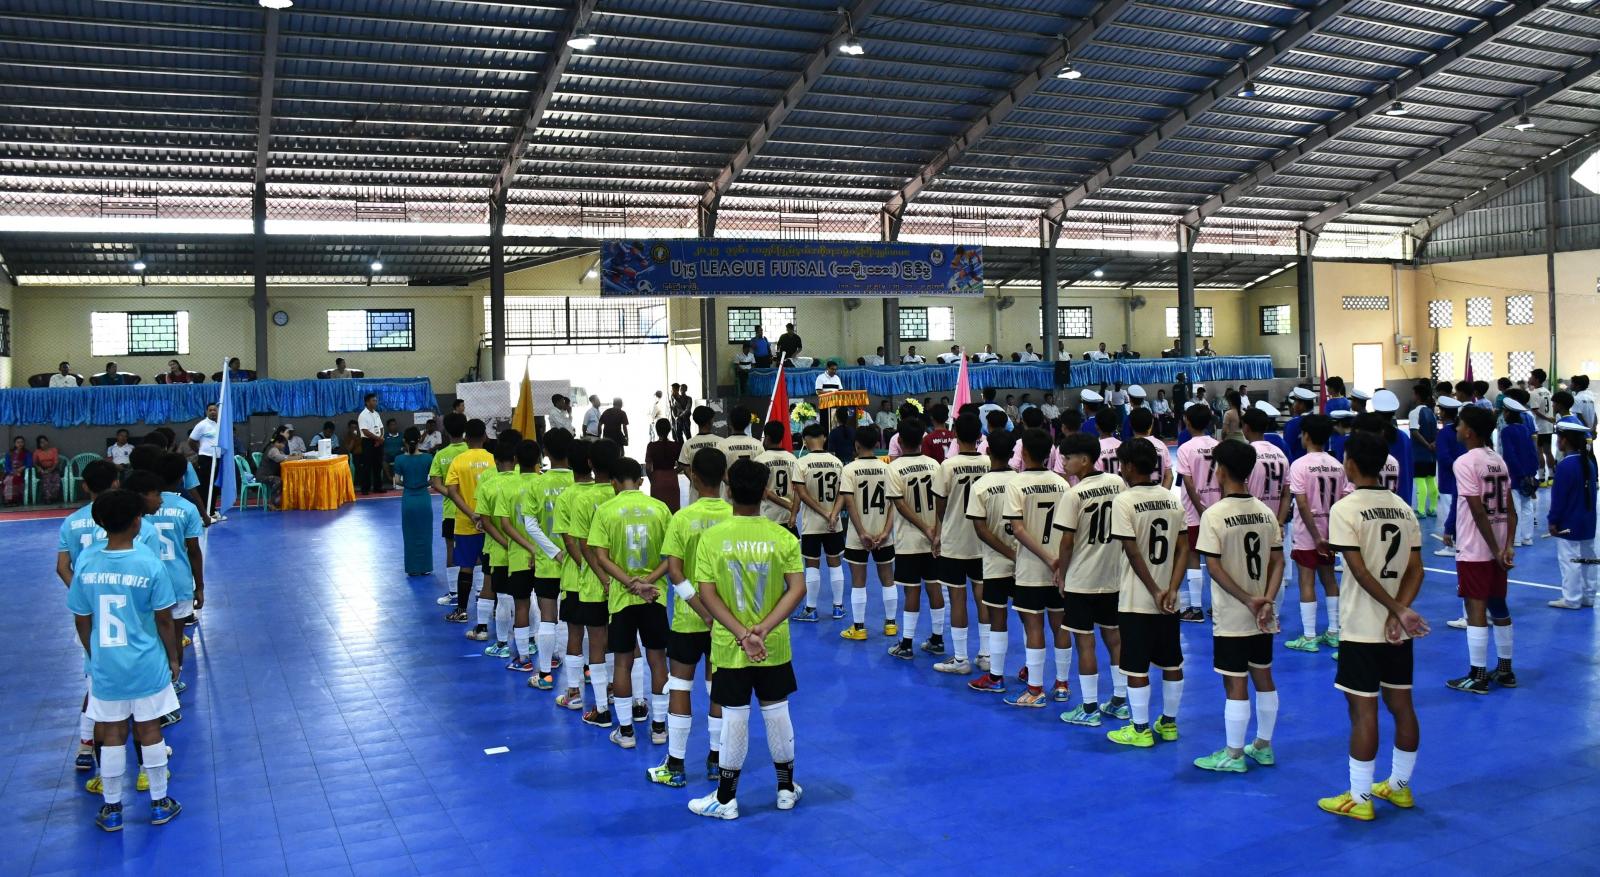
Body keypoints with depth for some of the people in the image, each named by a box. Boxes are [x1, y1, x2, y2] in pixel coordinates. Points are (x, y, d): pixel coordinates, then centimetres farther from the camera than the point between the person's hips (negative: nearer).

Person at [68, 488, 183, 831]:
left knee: (111, 735, 13)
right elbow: (164, 621, -9)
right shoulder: (151, 565, -15)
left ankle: (112, 809, 23)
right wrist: (173, 659, 5)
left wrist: (94, 656, 17)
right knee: (149, 731, 11)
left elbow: (82, 622, 2)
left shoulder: (86, 565, -7)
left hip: (104, 665, 2)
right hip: (147, 665, -2)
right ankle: (159, 804, 23)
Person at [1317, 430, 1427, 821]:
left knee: (1363, 710, -1)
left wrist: (1398, 611, -14)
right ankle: (1399, 787, 28)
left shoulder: (1344, 509, -13)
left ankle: (1360, 799, 6)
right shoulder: (1404, 508, 7)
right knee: (1401, 704, 15)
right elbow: (1415, 570, 1)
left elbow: (1361, 572, -18)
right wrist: (1399, 613, -9)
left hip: (1362, 628, -7)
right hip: (1398, 627, 7)